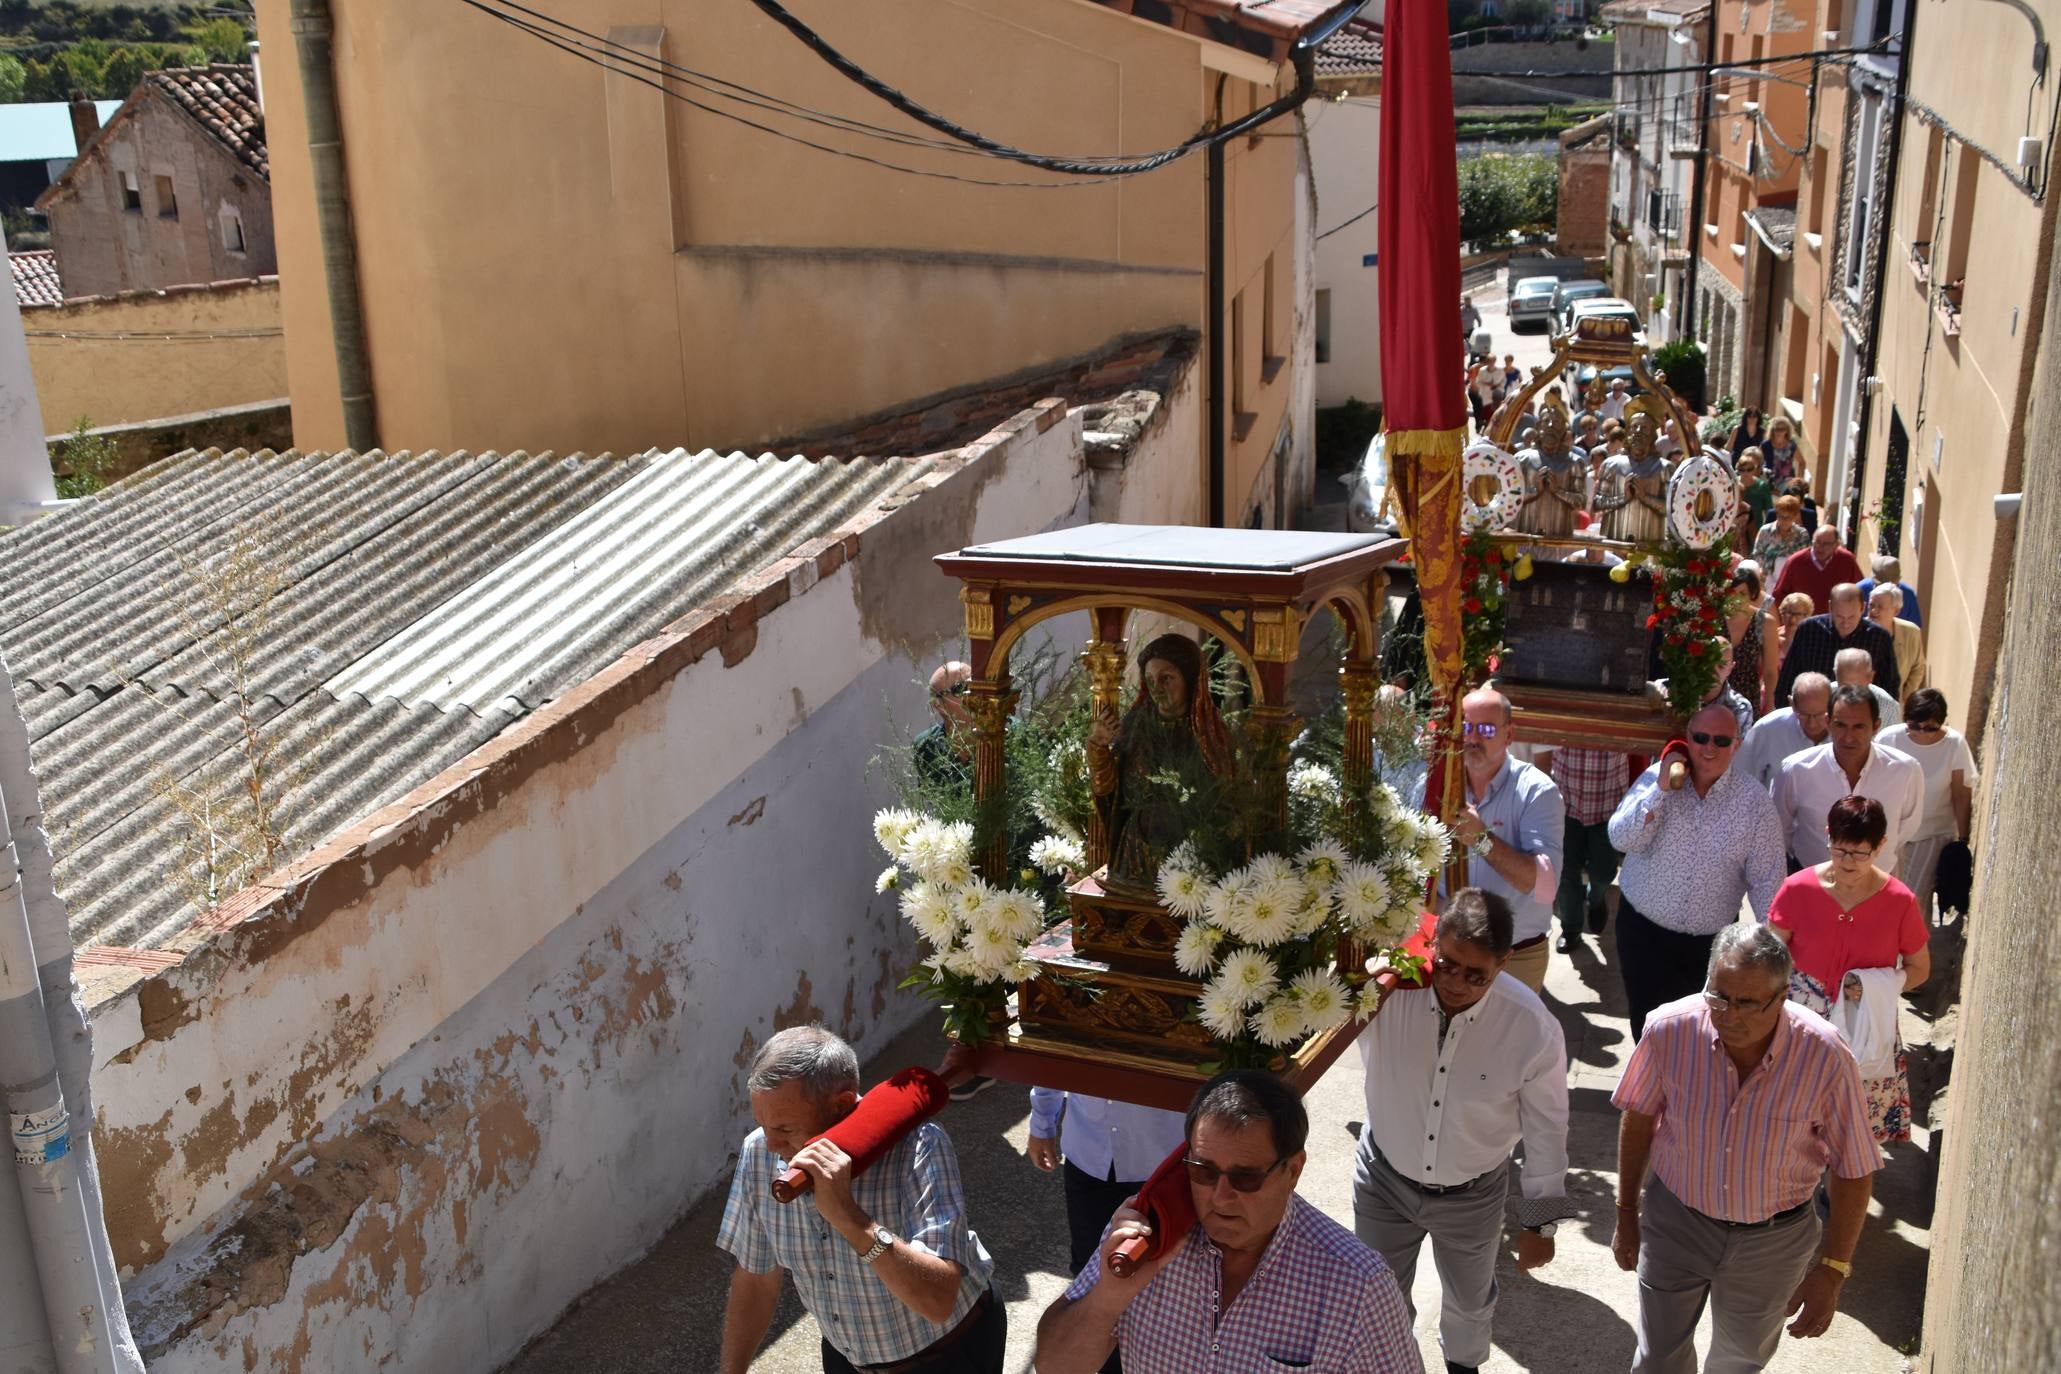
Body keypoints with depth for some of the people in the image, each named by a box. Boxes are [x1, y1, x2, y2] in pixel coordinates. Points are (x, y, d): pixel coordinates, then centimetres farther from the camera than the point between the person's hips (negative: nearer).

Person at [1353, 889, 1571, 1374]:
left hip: (1472, 1193, 1)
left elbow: (1546, 1130, -12)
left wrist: (1540, 1222, -1)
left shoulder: (1532, 1026, -27)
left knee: (1470, 1300, 29)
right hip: (1386, 1177, 0)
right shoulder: (1389, 987, -30)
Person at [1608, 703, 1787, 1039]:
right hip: (1643, 931, 0)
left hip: (1710, 943, 0)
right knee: (1648, 1027, 7)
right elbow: (1621, 839, -18)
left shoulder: (1755, 803, -10)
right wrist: (1661, 789, -25)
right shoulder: (1657, 778, -8)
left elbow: (1767, 882, -5)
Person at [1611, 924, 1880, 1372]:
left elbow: (1854, 1171, -13)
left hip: (1773, 1239, 0)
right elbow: (1639, 1119, -4)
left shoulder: (1825, 1057, -27)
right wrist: (1627, 1213, 5)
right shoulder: (1669, 1029, -23)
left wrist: (1832, 1269, -11)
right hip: (1675, 1220, 0)